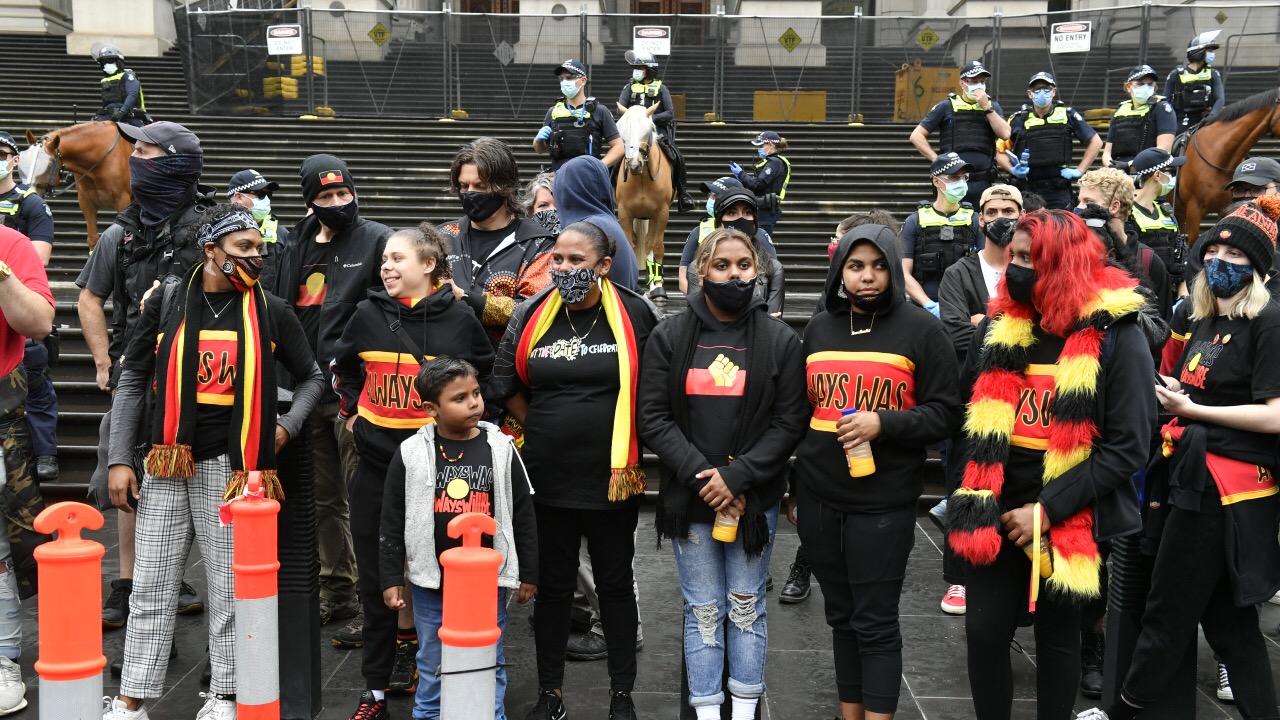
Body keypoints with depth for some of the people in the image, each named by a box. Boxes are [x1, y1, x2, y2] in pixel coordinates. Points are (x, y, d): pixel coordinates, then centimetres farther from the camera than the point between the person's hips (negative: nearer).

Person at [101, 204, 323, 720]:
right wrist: (119, 460, 1)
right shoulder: (167, 301, 2)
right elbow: (132, 381, 5)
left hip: (233, 464, 0)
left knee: (229, 587, 5)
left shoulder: (271, 311, 4)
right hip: (166, 461, 0)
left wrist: (286, 426, 0)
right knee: (152, 588, 5)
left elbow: (312, 377, 16)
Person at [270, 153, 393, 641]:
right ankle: (336, 592, 25)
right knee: (324, 499, 14)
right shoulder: (296, 247, 13)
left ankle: (368, 600, 3)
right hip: (309, 391, 6)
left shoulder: (375, 239, -4)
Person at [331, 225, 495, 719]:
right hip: (375, 462, 2)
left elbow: (489, 377, 11)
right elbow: (342, 369, 20)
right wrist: (350, 413, 11)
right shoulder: (368, 315, 3)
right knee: (376, 581, 7)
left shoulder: (459, 320, -3)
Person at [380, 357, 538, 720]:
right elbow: (393, 522, 1)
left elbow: (523, 516, 3)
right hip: (430, 581, 0)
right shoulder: (411, 453, -5)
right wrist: (391, 578, 1)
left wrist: (528, 574, 4)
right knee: (432, 665, 14)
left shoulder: (500, 449, -3)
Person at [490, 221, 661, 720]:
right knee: (551, 586, 13)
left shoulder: (635, 314, -8)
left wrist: (630, 435, 1)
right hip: (548, 478, 2)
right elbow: (506, 385, 10)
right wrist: (547, 427, 7)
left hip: (613, 477, -2)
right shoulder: (532, 315, 0)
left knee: (615, 584, 12)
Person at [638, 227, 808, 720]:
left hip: (754, 498, 0)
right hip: (689, 496, 1)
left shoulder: (780, 340, 0)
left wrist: (738, 476, -15)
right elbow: (652, 417, -3)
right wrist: (700, 475, -14)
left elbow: (790, 422, -4)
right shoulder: (669, 338, 2)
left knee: (746, 607, 9)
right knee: (703, 611, 8)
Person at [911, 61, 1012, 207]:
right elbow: (916, 136, 3)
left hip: (982, 182, 3)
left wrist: (986, 107, -7)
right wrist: (937, 160, -5)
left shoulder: (992, 106, 14)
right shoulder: (947, 107, 5)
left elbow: (1005, 134, -3)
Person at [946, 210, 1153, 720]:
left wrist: (1048, 509, -18)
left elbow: (1127, 446, -14)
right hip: (996, 513, 4)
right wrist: (977, 498, 2)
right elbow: (969, 412, 14)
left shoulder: (1116, 336, -11)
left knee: (1057, 636, 11)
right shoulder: (999, 325, 3)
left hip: (1067, 521, -4)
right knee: (984, 632, 4)